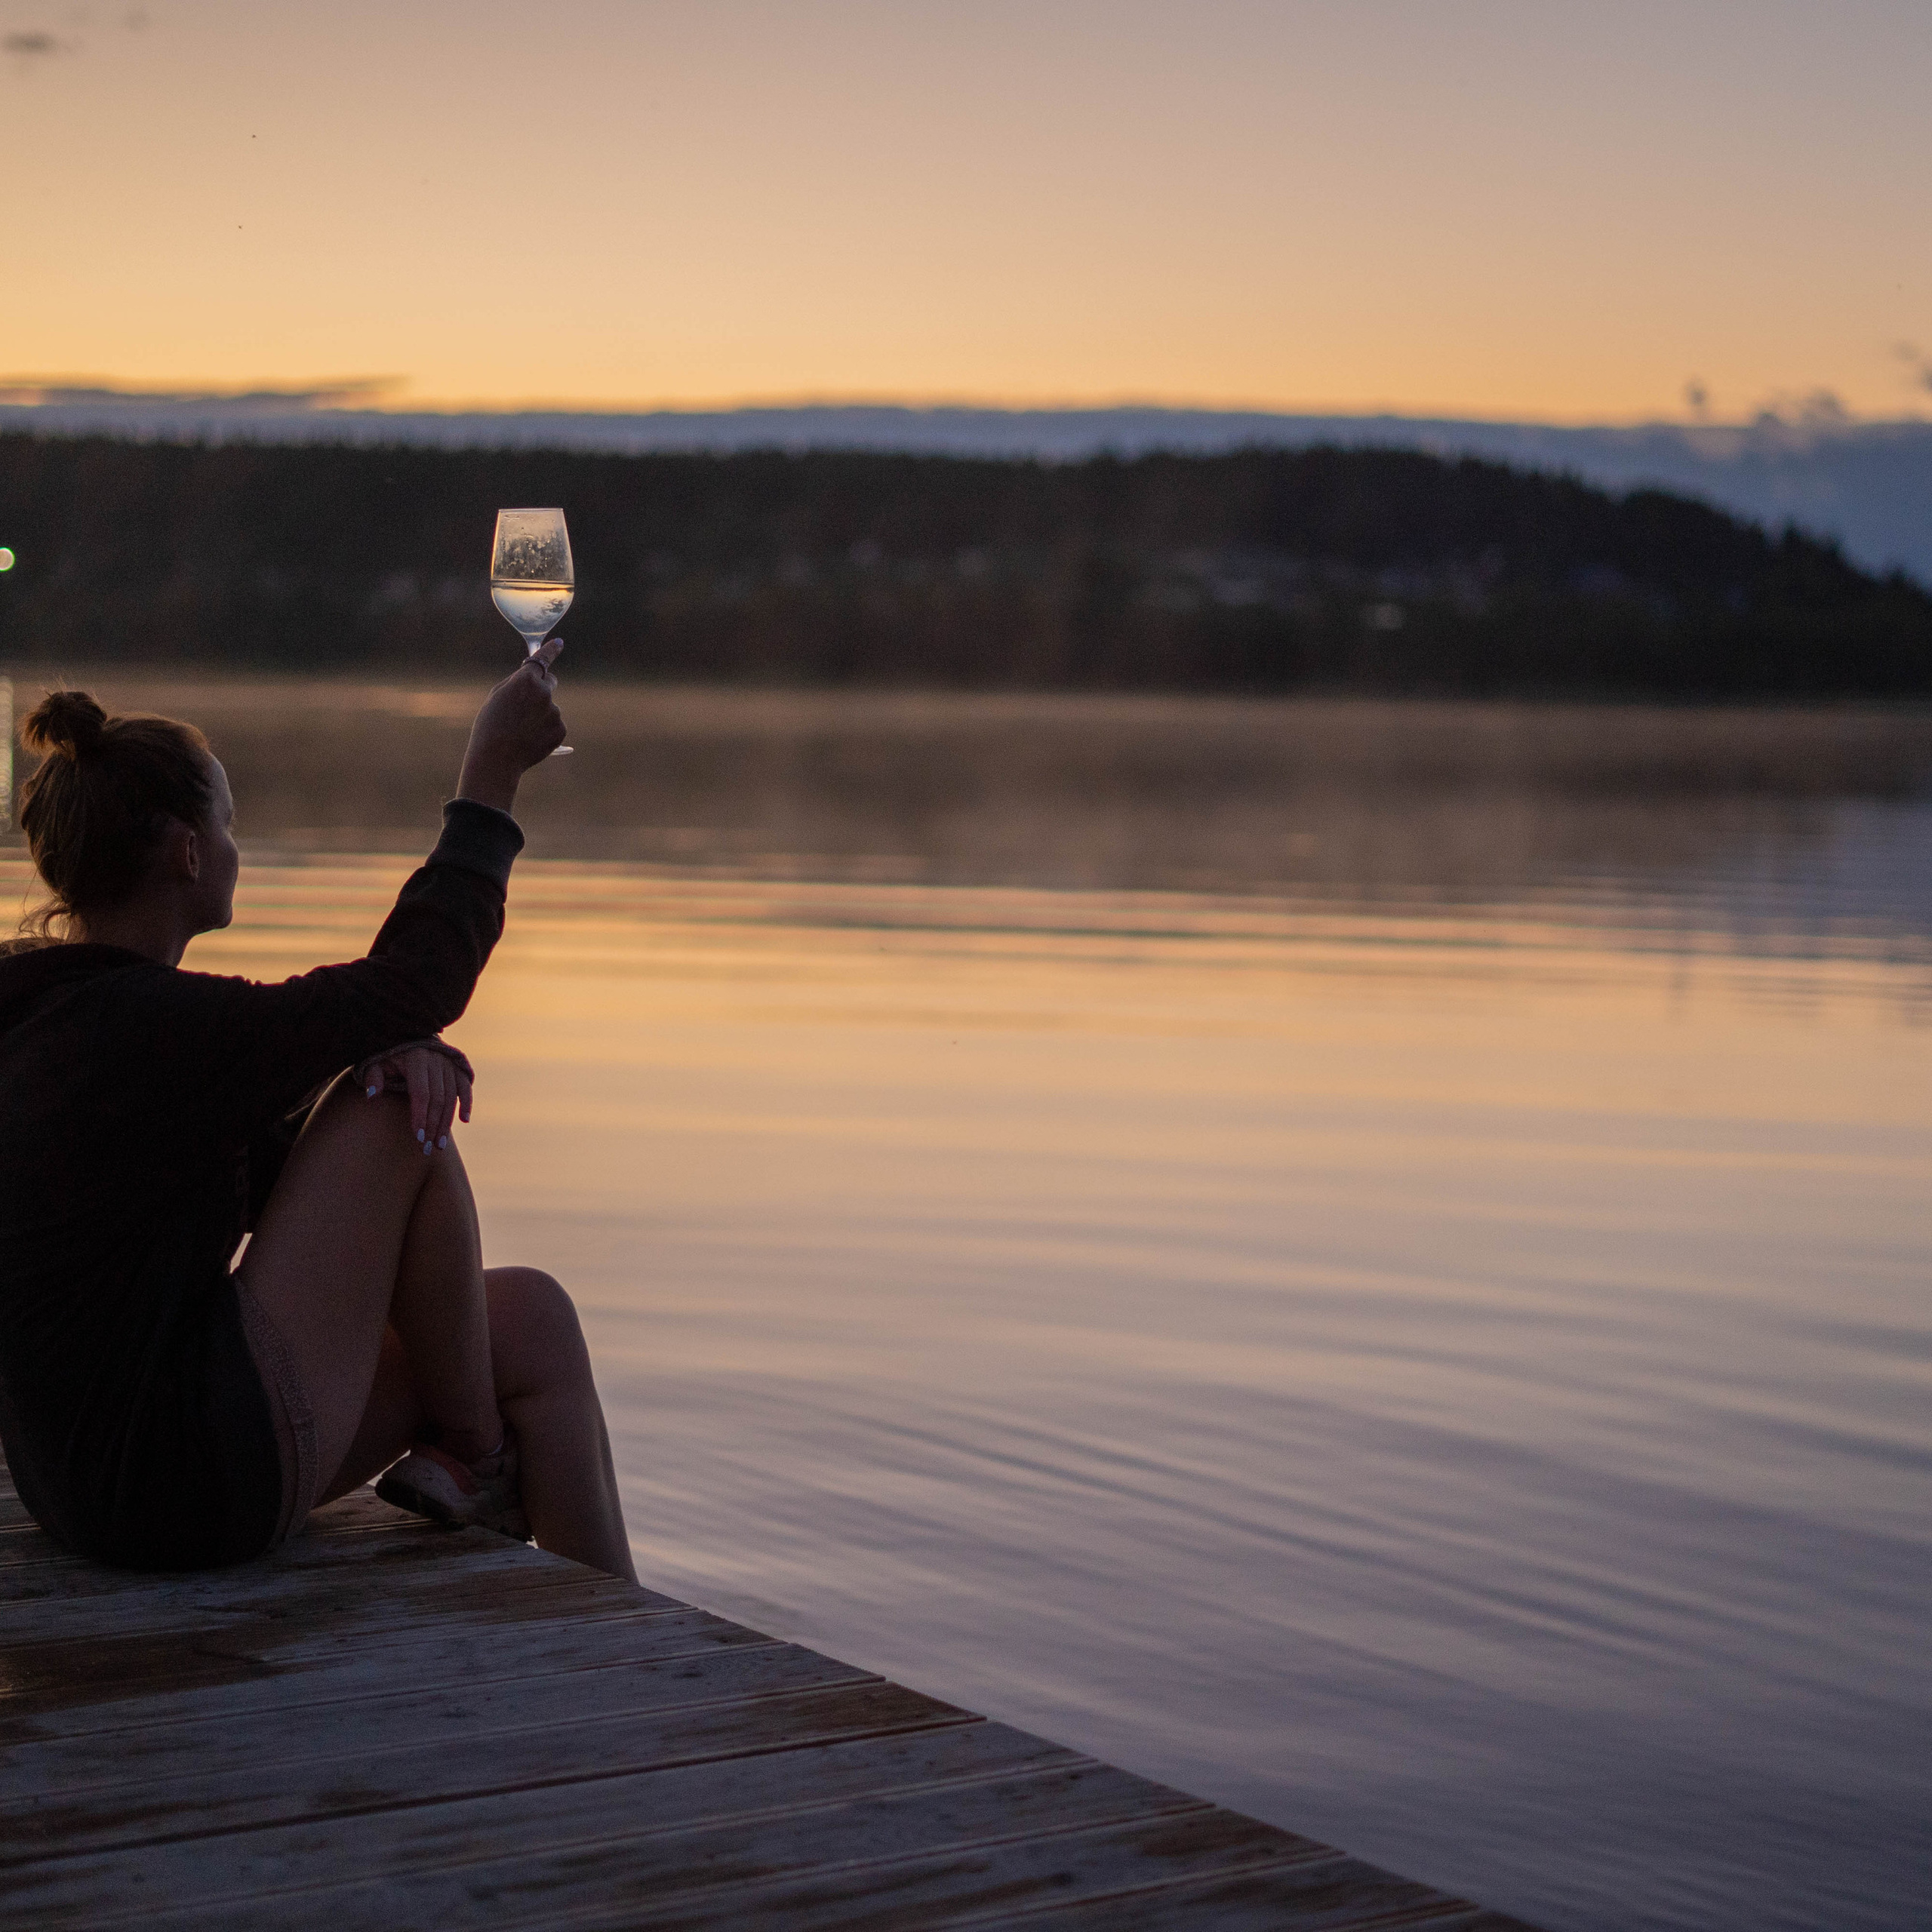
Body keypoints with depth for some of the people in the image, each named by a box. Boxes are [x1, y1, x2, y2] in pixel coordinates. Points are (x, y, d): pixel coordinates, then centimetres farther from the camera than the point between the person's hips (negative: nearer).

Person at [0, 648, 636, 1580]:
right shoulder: (150, 1028, -21)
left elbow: (272, 1164, 13)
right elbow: (416, 979, -10)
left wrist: (401, 1050, -6)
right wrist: (492, 770, -1)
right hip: (202, 1489, -10)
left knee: (530, 1320, 14)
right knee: (396, 1110, -6)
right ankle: (475, 1459, 10)